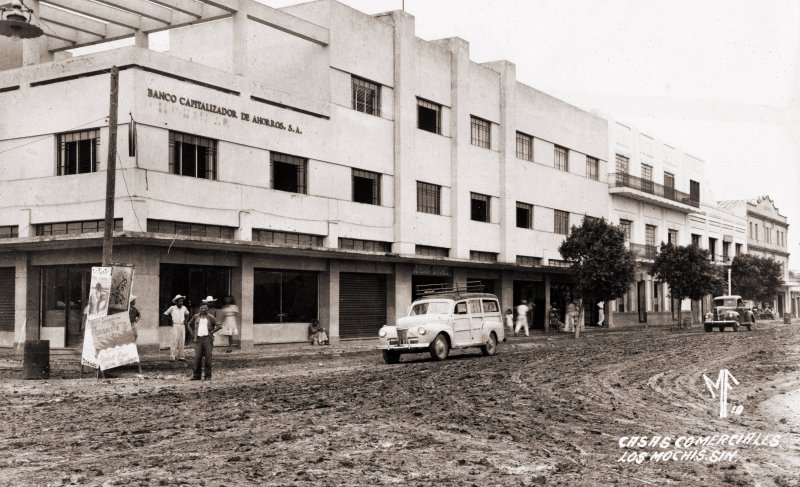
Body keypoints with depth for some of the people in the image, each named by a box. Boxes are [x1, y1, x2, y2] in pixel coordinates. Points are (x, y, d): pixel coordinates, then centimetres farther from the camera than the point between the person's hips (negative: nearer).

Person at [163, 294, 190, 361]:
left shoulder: (184, 308, 9)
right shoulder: (172, 308, -3)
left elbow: (187, 314, 27)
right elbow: (165, 314, 6)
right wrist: (171, 319, 4)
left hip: (182, 326, 4)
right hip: (175, 326, -4)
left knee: (182, 341, 3)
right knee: (175, 341, -12)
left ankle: (181, 356, 8)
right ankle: (172, 356, -12)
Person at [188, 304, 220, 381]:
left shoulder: (210, 318, 1)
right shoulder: (196, 317, 9)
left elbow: (218, 326, 0)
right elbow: (190, 324, 23)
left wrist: (211, 332, -6)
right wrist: (192, 334, 11)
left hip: (207, 339, -2)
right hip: (198, 339, 2)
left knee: (208, 358, -2)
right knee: (197, 358, -1)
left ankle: (208, 376, 5)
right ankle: (196, 375, 6)